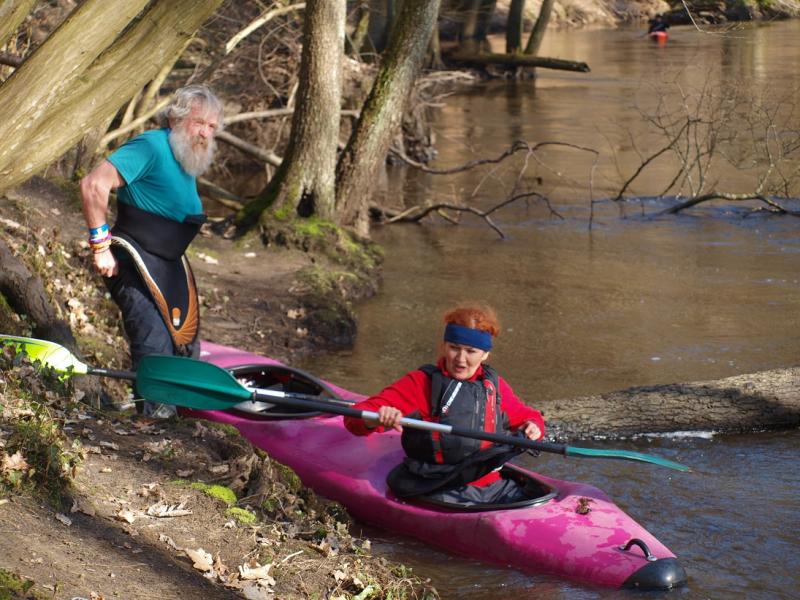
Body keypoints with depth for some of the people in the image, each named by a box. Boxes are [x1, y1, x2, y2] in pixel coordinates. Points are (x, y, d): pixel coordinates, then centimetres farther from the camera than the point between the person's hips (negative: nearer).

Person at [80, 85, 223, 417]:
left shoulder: (187, 160, 12)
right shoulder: (152, 147, -18)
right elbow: (93, 184, -27)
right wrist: (100, 244, -24)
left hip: (170, 266, 10)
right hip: (135, 265, -10)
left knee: (186, 349, 14)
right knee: (155, 348, -17)